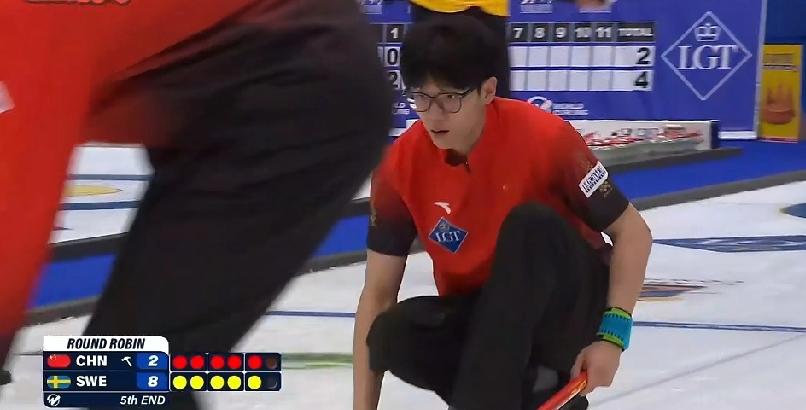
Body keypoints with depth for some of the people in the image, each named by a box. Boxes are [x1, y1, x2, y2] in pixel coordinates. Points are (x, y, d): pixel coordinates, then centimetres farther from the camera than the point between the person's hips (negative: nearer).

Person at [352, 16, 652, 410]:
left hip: (570, 305, -2)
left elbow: (632, 232, -13)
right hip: (480, 312, 3)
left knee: (531, 224, -32)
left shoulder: (543, 136, -22)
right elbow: (377, 294, -9)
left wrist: (612, 335, -23)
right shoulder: (401, 166, -13)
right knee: (392, 337, -27)